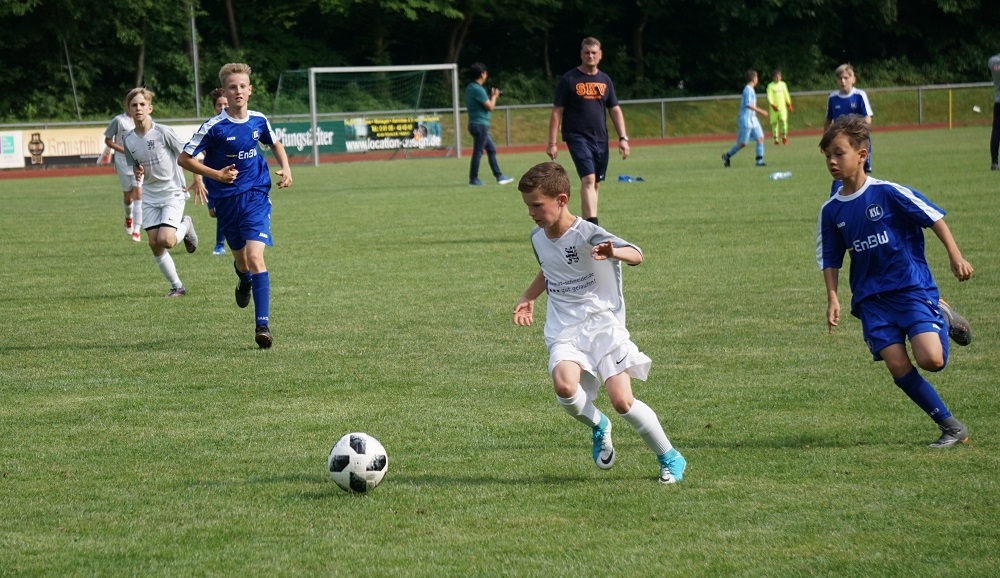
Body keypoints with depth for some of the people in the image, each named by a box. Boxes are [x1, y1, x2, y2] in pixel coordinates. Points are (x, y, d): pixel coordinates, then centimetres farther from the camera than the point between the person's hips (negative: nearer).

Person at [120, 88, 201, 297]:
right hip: (150, 196, 5)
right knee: (154, 244, -3)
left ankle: (185, 226, 15)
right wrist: (137, 173, -9)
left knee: (165, 240, -19)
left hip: (173, 193, -5)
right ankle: (177, 286, 11)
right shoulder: (128, 140, 0)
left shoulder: (163, 132, -14)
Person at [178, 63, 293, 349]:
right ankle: (244, 280, 54)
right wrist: (217, 174, -18)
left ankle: (262, 325, -20)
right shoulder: (214, 127, -12)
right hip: (226, 200, 0)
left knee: (255, 256, -16)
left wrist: (285, 168, 4)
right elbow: (184, 159, -8)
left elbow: (275, 144, 21)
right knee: (241, 259, 14)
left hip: (256, 196, 0)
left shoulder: (258, 121, -1)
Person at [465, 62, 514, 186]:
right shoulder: (478, 89, -18)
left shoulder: (470, 88, 12)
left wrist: (490, 97, 13)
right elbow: (490, 107, -15)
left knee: (491, 149, 15)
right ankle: (473, 179, 1)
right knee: (478, 152, -4)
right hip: (480, 124, -10)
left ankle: (499, 176, 18)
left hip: (478, 125, 10)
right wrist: (494, 96, 2)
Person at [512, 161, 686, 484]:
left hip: (603, 325, -4)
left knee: (622, 401, -15)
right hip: (563, 332, 4)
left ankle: (670, 458, 9)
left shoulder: (587, 234, -14)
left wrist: (614, 252, -47)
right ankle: (598, 426, 6)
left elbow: (636, 256, -26)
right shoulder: (538, 237, 8)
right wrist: (528, 298, 19)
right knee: (564, 386, -27)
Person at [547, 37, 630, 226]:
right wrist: (552, 143, -7)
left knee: (594, 184, 8)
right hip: (577, 137, -5)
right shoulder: (569, 80, -2)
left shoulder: (605, 80, 12)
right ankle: (592, 225, -27)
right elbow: (557, 112, -2)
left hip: (600, 139, 5)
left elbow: (615, 110, 15)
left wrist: (623, 138, 5)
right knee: (588, 179, -19)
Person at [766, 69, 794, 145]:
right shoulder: (770, 86, -3)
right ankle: (776, 139, 11)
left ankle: (784, 136, -9)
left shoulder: (783, 84, 8)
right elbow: (769, 97, -10)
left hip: (782, 107, 2)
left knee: (783, 120, -17)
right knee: (774, 122, 2)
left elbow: (786, 95, 18)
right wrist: (773, 105, -24)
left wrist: (789, 104, 17)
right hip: (774, 108, -2)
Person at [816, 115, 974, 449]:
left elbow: (933, 216, -6)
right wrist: (833, 298, 0)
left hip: (912, 287, -4)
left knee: (930, 359, -20)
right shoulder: (831, 210, 4)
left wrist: (955, 257, -10)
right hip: (871, 297, 4)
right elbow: (830, 259, 12)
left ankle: (944, 317, 15)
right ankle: (952, 428, 3)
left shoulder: (888, 193, -11)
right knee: (898, 367, -9)